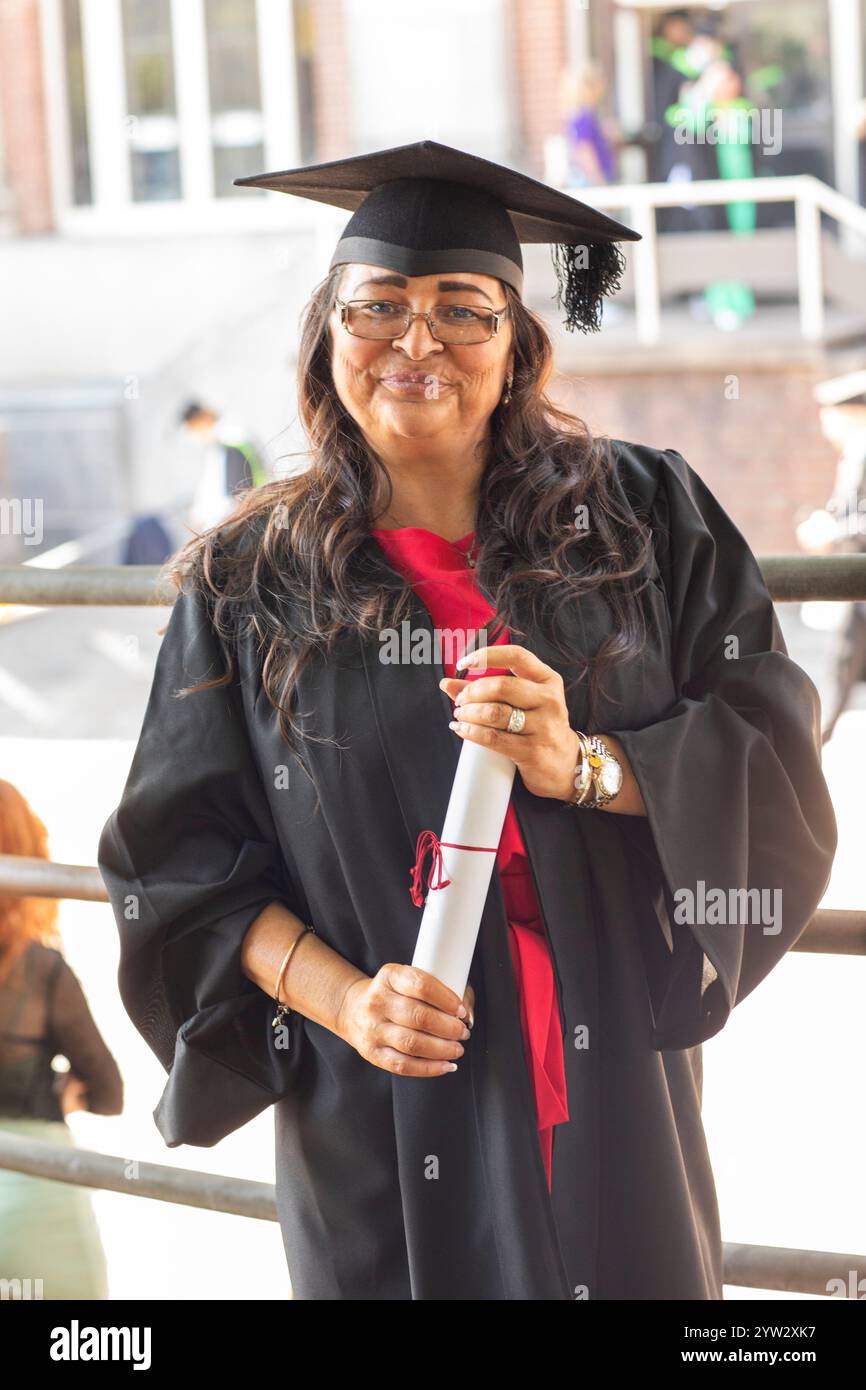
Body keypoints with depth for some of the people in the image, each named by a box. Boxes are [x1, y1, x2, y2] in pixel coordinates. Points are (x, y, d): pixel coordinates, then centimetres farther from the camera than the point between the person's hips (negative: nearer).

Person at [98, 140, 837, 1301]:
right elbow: (183, 858, 0)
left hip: (618, 1099, 1)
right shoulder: (252, 586, 0)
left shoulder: (643, 518, 2)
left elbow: (770, 751, -2)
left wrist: (585, 765, -19)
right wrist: (338, 996, -15)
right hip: (386, 1113, -1)